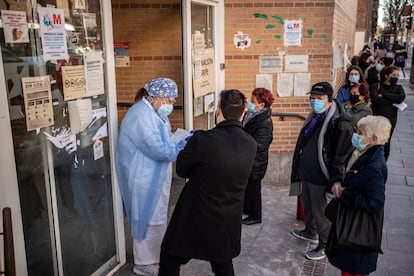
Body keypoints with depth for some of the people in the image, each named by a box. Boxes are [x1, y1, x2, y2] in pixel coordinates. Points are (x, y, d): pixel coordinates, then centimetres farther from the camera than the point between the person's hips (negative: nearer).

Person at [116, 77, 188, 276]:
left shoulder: (153, 113, 9)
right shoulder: (141, 116, -25)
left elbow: (163, 141, 16)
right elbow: (159, 150, -27)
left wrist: (183, 138, 2)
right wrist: (185, 146, -20)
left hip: (154, 177, 10)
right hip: (144, 179, -10)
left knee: (156, 217, 21)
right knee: (149, 219, 3)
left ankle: (152, 255, 38)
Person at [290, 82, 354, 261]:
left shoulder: (340, 124, -22)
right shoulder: (315, 118, 7)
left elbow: (342, 156, -22)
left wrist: (336, 181, -24)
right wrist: (299, 170, 21)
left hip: (321, 179, -8)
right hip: (306, 175, 8)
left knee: (320, 213, 7)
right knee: (308, 207, 25)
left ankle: (325, 246, 27)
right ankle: (310, 232, 49)